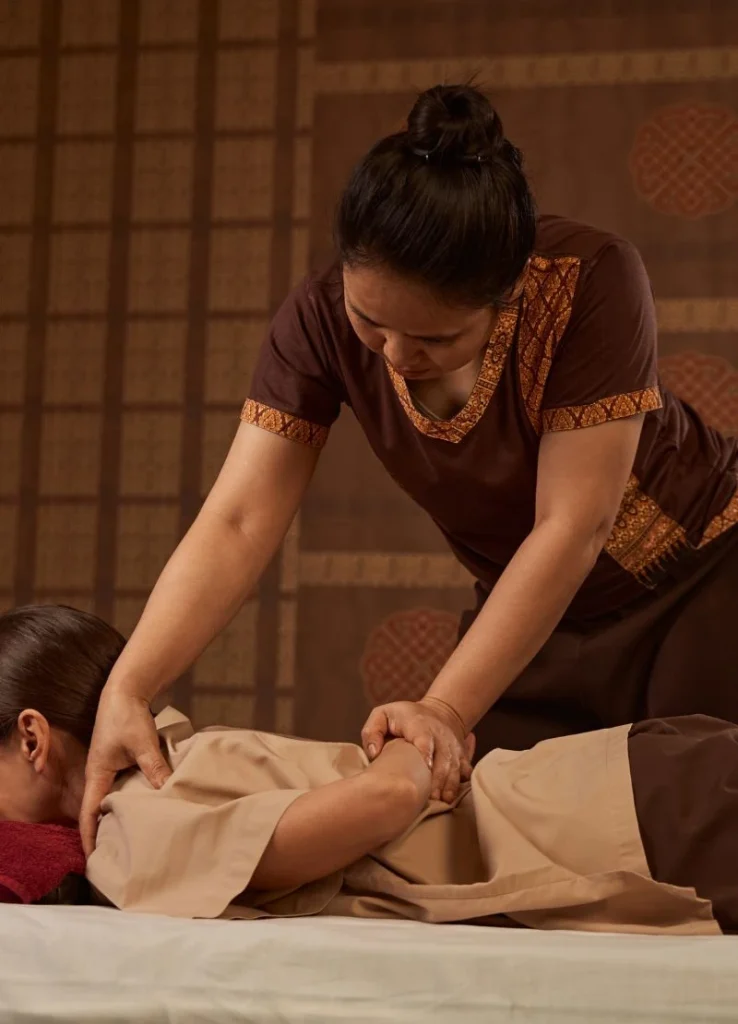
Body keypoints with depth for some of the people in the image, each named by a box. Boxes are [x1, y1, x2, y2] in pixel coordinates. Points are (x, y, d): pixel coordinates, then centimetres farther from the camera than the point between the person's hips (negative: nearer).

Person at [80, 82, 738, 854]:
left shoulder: (589, 283, -31)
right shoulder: (320, 321, -21)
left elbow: (572, 530, -31)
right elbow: (236, 526, -24)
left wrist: (446, 710, -37)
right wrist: (125, 688, -38)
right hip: (533, 615, 3)